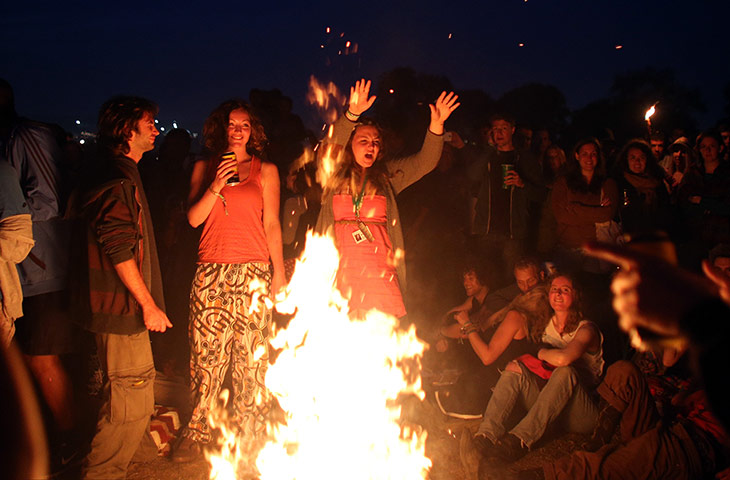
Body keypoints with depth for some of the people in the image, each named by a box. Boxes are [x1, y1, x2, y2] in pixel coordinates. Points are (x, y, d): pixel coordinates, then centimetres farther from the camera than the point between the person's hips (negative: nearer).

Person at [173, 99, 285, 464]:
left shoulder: (265, 171, 11)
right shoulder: (204, 168, 15)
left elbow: (272, 224, 8)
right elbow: (194, 218, 6)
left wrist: (279, 270, 1)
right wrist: (216, 185, -8)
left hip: (253, 273, -1)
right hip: (211, 272, 1)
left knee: (251, 357, -1)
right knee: (205, 355, 1)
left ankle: (250, 437, 11)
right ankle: (197, 434, 14)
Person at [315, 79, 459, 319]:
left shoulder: (388, 175, 16)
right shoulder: (334, 175, 10)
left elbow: (424, 162, 7)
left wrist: (436, 126, -9)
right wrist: (352, 113, -24)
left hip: (379, 270, 1)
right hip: (341, 269, -1)